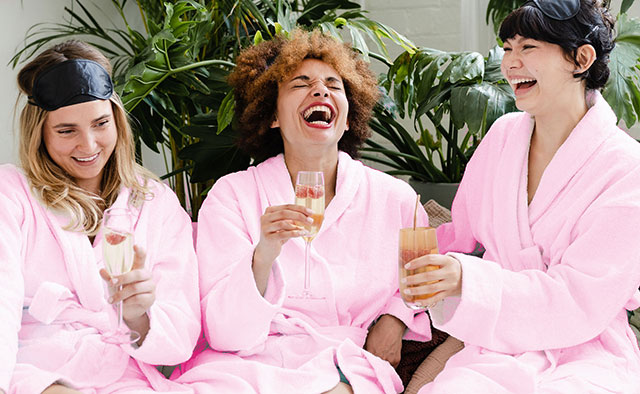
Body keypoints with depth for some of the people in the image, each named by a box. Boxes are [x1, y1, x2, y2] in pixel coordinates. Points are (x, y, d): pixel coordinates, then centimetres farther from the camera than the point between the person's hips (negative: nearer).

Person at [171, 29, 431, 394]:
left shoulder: (395, 198, 5)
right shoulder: (232, 196, 0)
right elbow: (224, 333, -8)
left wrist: (396, 318, 4)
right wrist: (263, 257, -26)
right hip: (249, 364, 0)